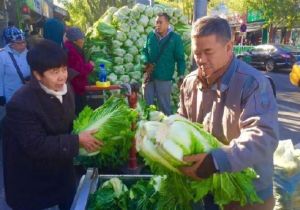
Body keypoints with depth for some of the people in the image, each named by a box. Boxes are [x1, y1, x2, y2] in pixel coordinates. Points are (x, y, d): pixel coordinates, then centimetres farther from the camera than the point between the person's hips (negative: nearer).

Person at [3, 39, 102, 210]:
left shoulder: (64, 88, -6)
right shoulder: (21, 104, -30)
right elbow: (37, 146, -31)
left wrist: (85, 131, -11)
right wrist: (78, 141, -29)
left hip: (62, 170, 7)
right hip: (31, 181, -6)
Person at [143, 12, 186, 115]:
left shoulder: (175, 38, -6)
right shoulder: (151, 36, 4)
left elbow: (180, 59, -4)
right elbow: (145, 51, 15)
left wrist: (181, 77, -10)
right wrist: (147, 63, -5)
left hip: (164, 78, -4)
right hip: (149, 75, 4)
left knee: (164, 105, 6)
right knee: (147, 103, 15)